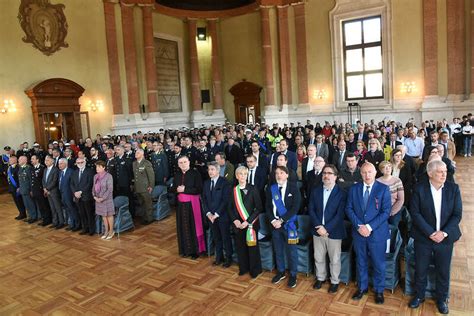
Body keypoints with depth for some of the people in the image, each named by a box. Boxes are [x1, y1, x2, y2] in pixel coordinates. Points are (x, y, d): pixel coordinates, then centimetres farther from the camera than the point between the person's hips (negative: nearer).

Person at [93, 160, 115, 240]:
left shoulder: (108, 176, -14)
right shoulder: (95, 176, 6)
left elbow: (110, 189, -16)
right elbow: (94, 187, 12)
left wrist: (103, 198, -18)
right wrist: (94, 196, -3)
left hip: (107, 199, -6)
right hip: (98, 199, 6)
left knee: (109, 215, 5)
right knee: (103, 215, 14)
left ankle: (111, 231, 19)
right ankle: (106, 231, 26)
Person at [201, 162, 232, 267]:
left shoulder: (224, 182, -11)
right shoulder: (206, 183, 7)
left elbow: (226, 200, -15)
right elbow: (204, 200, 8)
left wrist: (217, 214, -16)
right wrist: (208, 213, -5)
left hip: (223, 216, -5)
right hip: (211, 216, 5)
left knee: (226, 238, 7)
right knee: (216, 238, 14)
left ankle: (228, 258, 22)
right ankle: (219, 257, 29)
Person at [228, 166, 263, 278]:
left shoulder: (252, 189, -7)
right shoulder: (233, 190, 2)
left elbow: (258, 207, -8)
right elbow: (230, 208, 8)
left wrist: (248, 221, -14)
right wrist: (235, 220, -7)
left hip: (251, 223, -3)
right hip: (238, 224, 3)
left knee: (252, 247, 6)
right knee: (240, 247, 11)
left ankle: (255, 270, 25)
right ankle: (243, 268, 30)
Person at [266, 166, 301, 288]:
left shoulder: (293, 188, -7)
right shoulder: (270, 188, 4)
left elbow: (295, 207, -13)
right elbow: (268, 207, 5)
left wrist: (281, 220, -17)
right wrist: (273, 220, -10)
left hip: (289, 224, -3)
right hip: (275, 223, 3)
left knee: (291, 251, 7)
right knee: (278, 250, 15)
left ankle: (292, 275, 25)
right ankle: (281, 272, 34)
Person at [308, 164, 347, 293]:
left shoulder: (342, 193, -9)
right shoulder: (316, 191, 3)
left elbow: (339, 214, -15)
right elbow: (311, 210, -1)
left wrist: (326, 228, -20)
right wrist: (318, 226, -13)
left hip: (334, 232, -3)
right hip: (318, 230, 4)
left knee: (334, 259, 11)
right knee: (318, 257, 16)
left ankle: (335, 281, 32)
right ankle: (320, 278, 38)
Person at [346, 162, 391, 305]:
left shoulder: (383, 189, -7)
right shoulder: (354, 189, 2)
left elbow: (386, 211, -12)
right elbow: (349, 209, 0)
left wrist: (369, 227, -18)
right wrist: (359, 226, -13)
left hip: (377, 233, -2)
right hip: (358, 232, 3)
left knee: (379, 264, 10)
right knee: (361, 262, 16)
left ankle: (379, 290, 30)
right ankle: (362, 287, 34)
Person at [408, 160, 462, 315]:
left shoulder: (453, 188, -5)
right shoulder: (419, 189, -9)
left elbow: (457, 214, -5)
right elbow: (415, 213, -10)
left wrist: (444, 233, -14)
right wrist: (430, 233, -16)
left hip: (445, 237, 1)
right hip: (423, 237, -1)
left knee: (443, 271, 13)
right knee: (420, 270, 12)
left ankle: (441, 299, 36)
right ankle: (419, 295, 34)